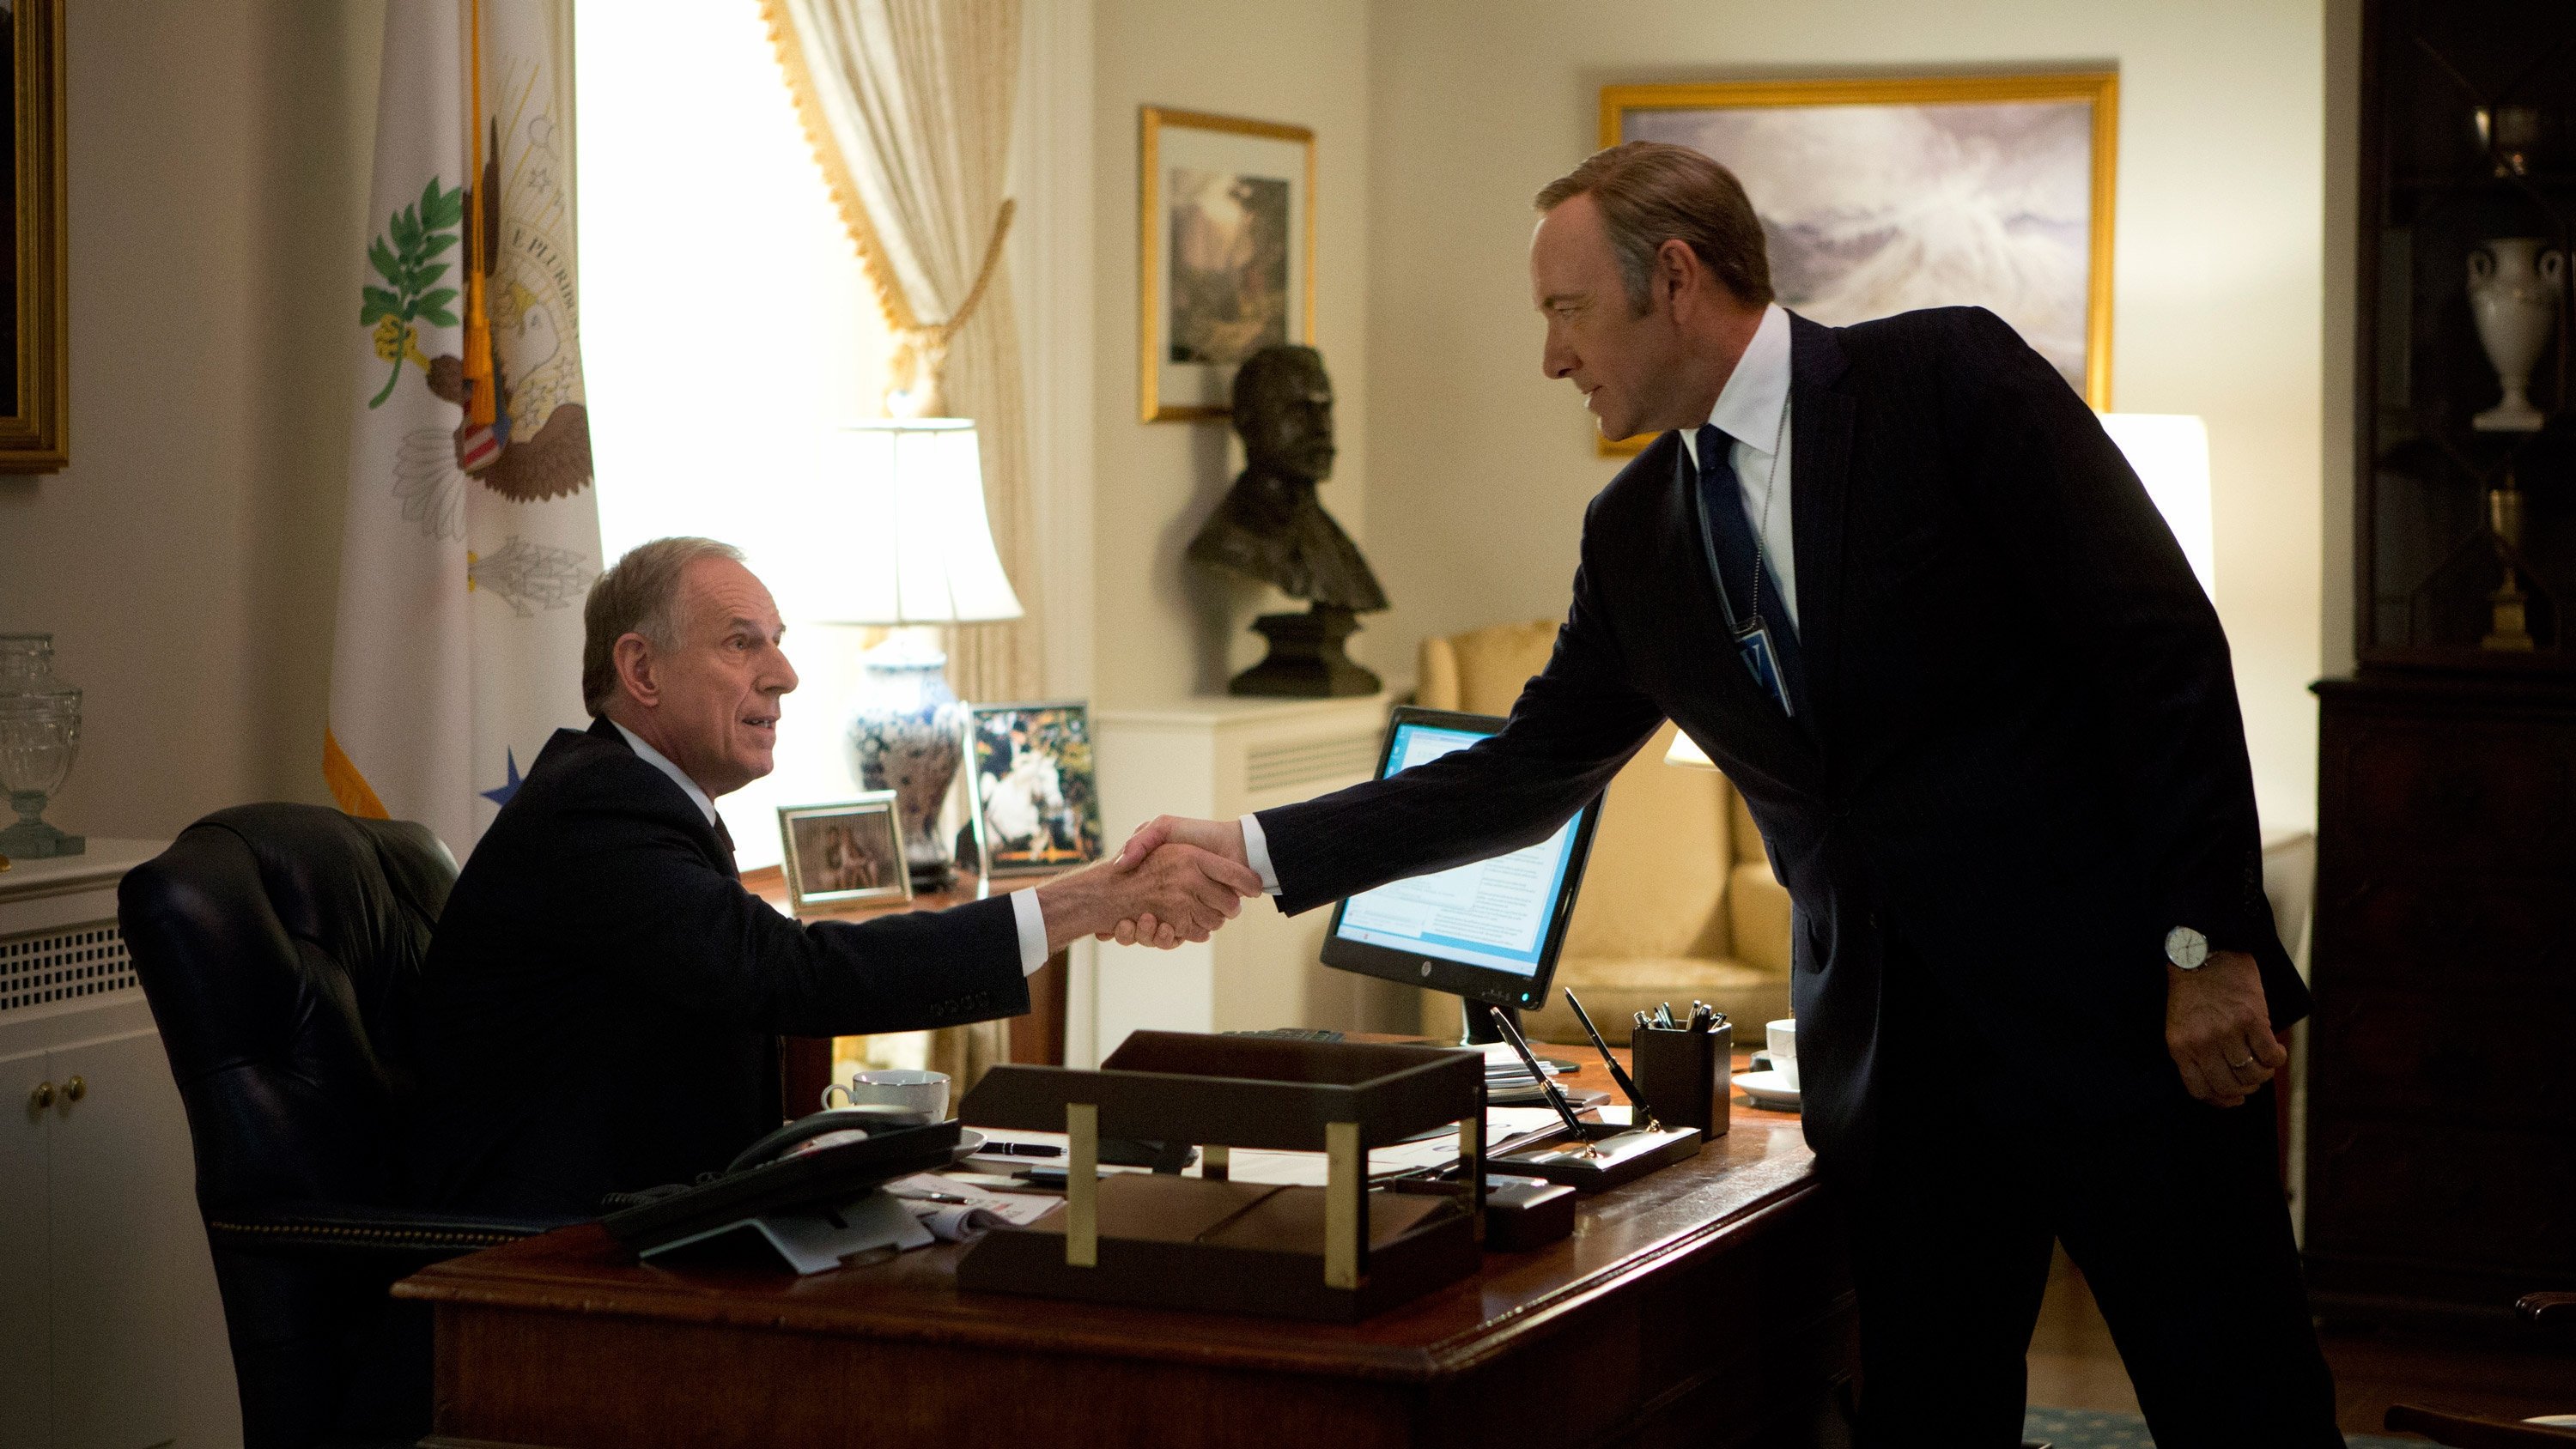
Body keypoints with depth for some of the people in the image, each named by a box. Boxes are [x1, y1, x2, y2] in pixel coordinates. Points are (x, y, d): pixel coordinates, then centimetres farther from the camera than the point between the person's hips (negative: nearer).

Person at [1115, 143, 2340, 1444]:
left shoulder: (1948, 377, -8)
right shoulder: (1633, 536, 10)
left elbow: (2162, 648, -11)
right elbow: (1528, 775, 17)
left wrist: (2209, 942, -15)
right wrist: (1256, 850, 9)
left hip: (2112, 1002, -5)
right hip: (1888, 1060, 5)